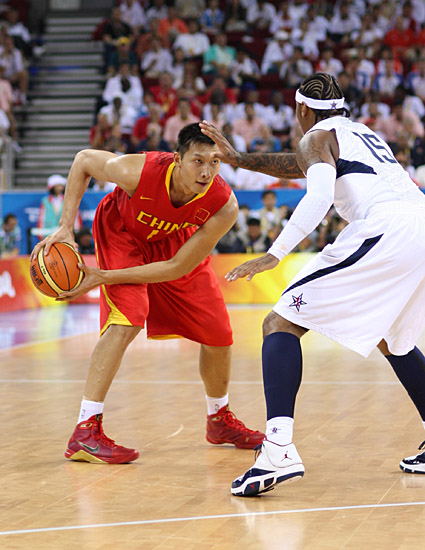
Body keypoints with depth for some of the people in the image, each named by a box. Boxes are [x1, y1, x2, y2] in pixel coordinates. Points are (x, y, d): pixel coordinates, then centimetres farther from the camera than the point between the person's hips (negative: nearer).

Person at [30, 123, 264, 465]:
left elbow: (178, 268, -30)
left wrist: (104, 277, -33)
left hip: (176, 241, 3)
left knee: (217, 334, 3)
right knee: (127, 321, -26)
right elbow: (84, 160, -18)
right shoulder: (138, 171, -39)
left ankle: (220, 420, 30)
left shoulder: (224, 207, -35)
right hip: (123, 232, -3)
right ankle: (85, 432, -23)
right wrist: (66, 227, -23)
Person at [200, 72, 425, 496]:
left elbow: (320, 195, -11)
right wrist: (239, 159, 48)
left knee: (281, 323, -4)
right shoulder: (363, 133, 34)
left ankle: (279, 450, -21)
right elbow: (308, 165, 46)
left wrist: (274, 255, -16)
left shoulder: (317, 137, 9)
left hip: (384, 231, -8)